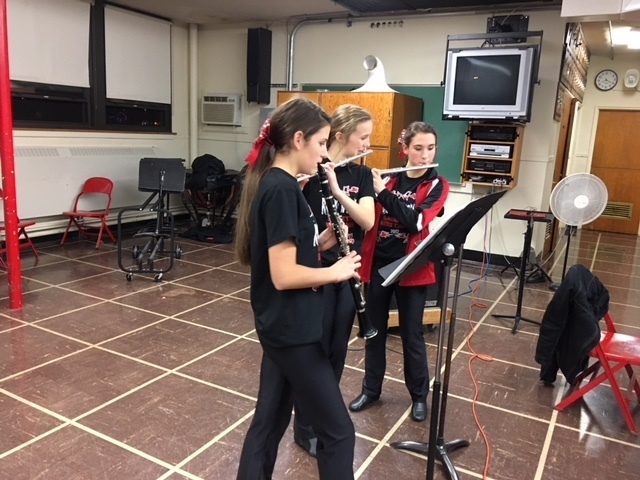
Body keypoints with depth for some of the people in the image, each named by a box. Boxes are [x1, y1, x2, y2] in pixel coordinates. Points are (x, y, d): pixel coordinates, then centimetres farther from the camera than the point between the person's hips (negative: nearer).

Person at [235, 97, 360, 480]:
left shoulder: (275, 183, 8)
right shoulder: (282, 188, -21)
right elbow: (283, 275, -25)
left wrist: (322, 242, 2)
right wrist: (335, 272, -12)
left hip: (283, 325, 10)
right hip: (292, 329, -9)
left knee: (270, 421, 20)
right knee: (338, 431, 6)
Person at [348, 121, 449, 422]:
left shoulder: (437, 185, -4)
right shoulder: (387, 178, 5)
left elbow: (415, 221, -20)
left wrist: (382, 192, -21)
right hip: (377, 264, 3)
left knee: (411, 335, 8)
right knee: (374, 331, 13)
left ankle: (419, 395, 29)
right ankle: (371, 389, 31)